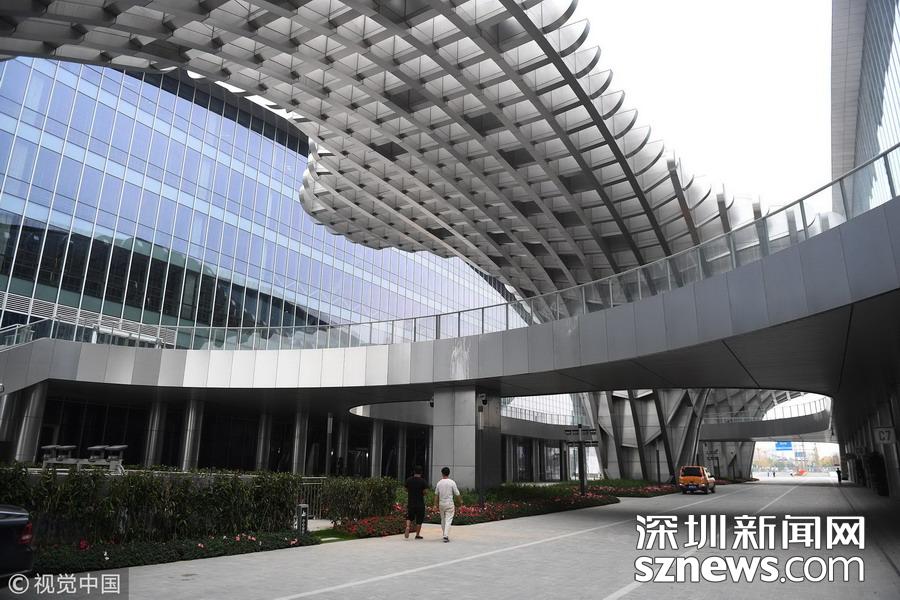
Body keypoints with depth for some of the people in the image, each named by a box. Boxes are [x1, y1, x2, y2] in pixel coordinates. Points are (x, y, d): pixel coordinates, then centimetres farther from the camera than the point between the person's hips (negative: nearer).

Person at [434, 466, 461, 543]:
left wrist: (436, 504, 19)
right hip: (450, 504, -3)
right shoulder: (452, 482, -10)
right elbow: (457, 494, -6)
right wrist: (460, 501, 11)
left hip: (441, 504, 3)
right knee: (448, 520, -3)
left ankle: (445, 535, 25)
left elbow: (436, 494, 7)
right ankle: (446, 536, -13)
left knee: (443, 520, 17)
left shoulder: (439, 483, 0)